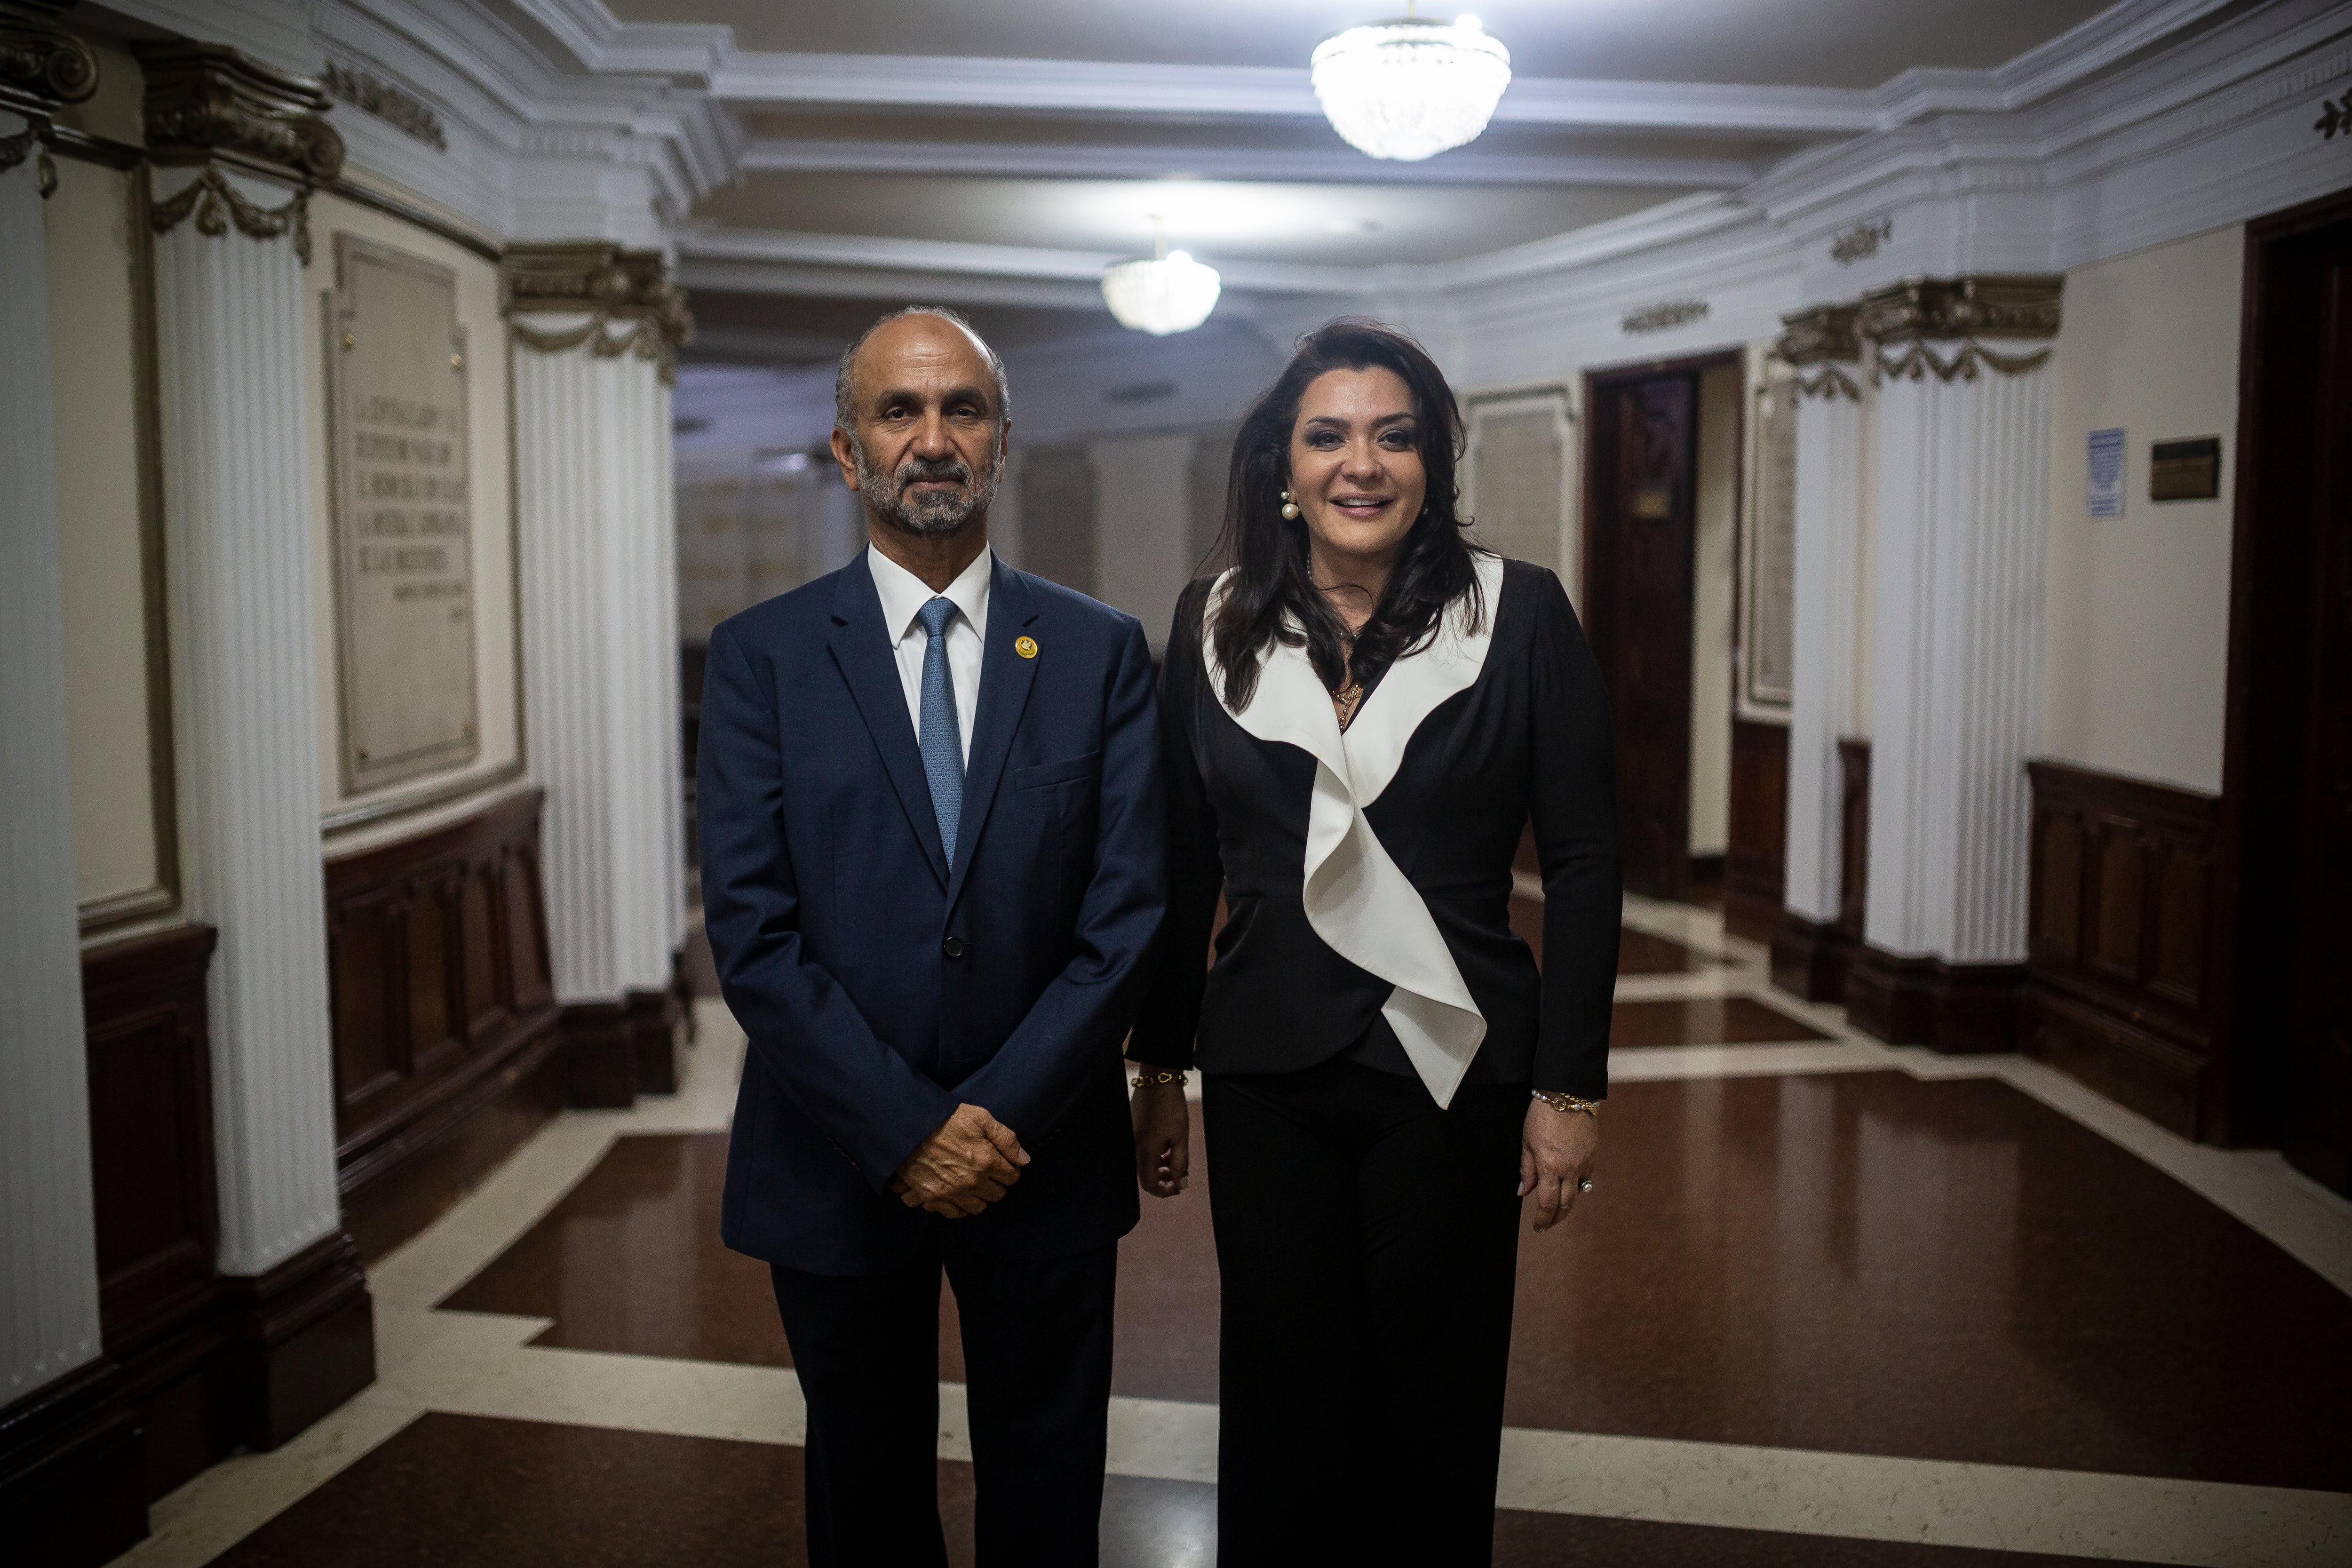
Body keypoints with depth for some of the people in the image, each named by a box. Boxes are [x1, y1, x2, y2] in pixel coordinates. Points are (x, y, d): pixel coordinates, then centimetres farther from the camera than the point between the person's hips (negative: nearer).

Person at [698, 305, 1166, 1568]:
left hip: (1045, 1157, 1)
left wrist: (1004, 1116, -14)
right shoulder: (760, 656, -4)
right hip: (837, 1164, 0)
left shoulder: (1101, 651, -1)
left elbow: (1129, 911, -7)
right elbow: (750, 931, -10)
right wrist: (904, 1128, -16)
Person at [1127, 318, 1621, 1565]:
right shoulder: (1215, 626, 3)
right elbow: (1182, 867, 8)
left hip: (1453, 1065, -2)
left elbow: (1582, 860, -3)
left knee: (1437, 1406, 12)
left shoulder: (1520, 613, -5)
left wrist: (1570, 1085, -6)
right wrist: (1160, 1066, 10)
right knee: (1282, 1402, 12)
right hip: (1266, 1073, 2)